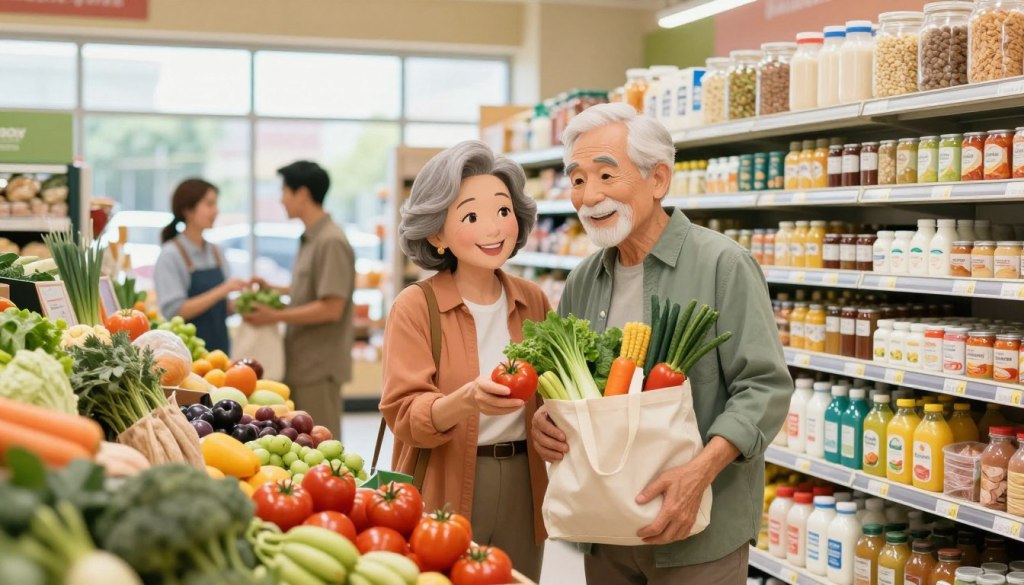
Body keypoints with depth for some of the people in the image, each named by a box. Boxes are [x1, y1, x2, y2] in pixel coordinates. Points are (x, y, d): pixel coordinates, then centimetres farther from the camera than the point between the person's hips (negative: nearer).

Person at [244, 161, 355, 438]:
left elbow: (331, 308, -21)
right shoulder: (310, 239, 13)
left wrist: (276, 316, -17)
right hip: (302, 363, 9)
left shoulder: (331, 242, -17)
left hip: (319, 366, -9)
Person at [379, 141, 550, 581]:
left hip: (521, 489, 4)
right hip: (443, 495, -4)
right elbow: (404, 416, -14)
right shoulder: (415, 307, -8)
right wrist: (467, 399, -32)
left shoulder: (533, 301, 6)